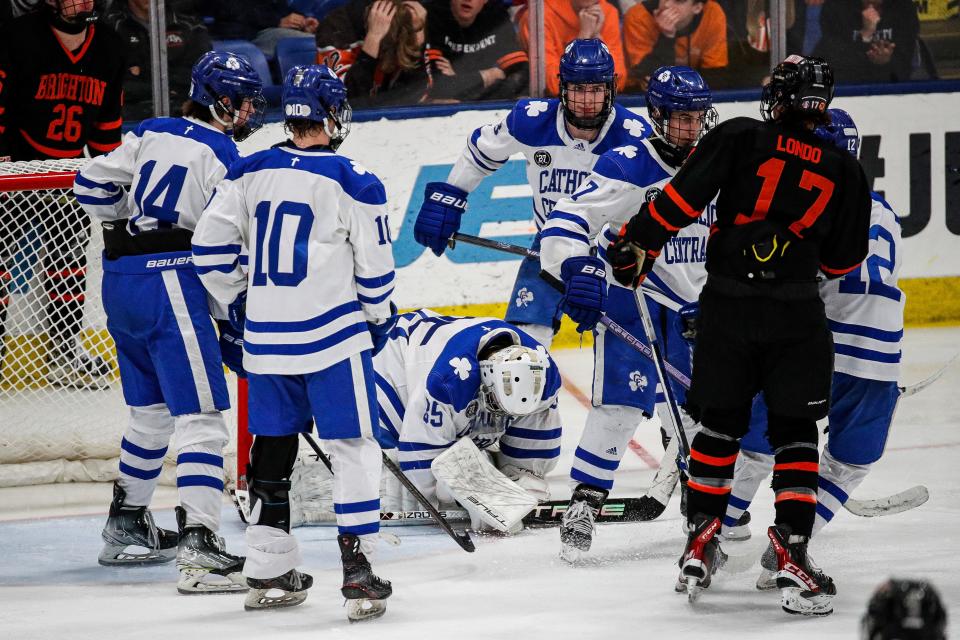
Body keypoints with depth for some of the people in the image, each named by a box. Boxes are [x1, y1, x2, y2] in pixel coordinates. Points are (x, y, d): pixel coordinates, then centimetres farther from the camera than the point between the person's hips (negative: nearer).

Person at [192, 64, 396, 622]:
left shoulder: (249, 173, 3)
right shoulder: (354, 183, -9)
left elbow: (210, 246, 6)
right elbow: (375, 267, -4)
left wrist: (239, 300, 20)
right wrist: (379, 318, 14)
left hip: (265, 340, 5)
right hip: (333, 336, -5)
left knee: (272, 450, 14)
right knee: (354, 449, 1)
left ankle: (268, 573, 19)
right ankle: (358, 571, -6)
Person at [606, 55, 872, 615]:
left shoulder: (740, 139, -1)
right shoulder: (844, 171, 5)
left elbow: (683, 198, -7)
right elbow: (843, 260, 12)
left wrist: (637, 244, 4)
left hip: (726, 307, 0)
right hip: (796, 316, 0)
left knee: (721, 422, 16)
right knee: (795, 432, 6)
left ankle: (700, 542, 16)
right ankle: (792, 552, -6)